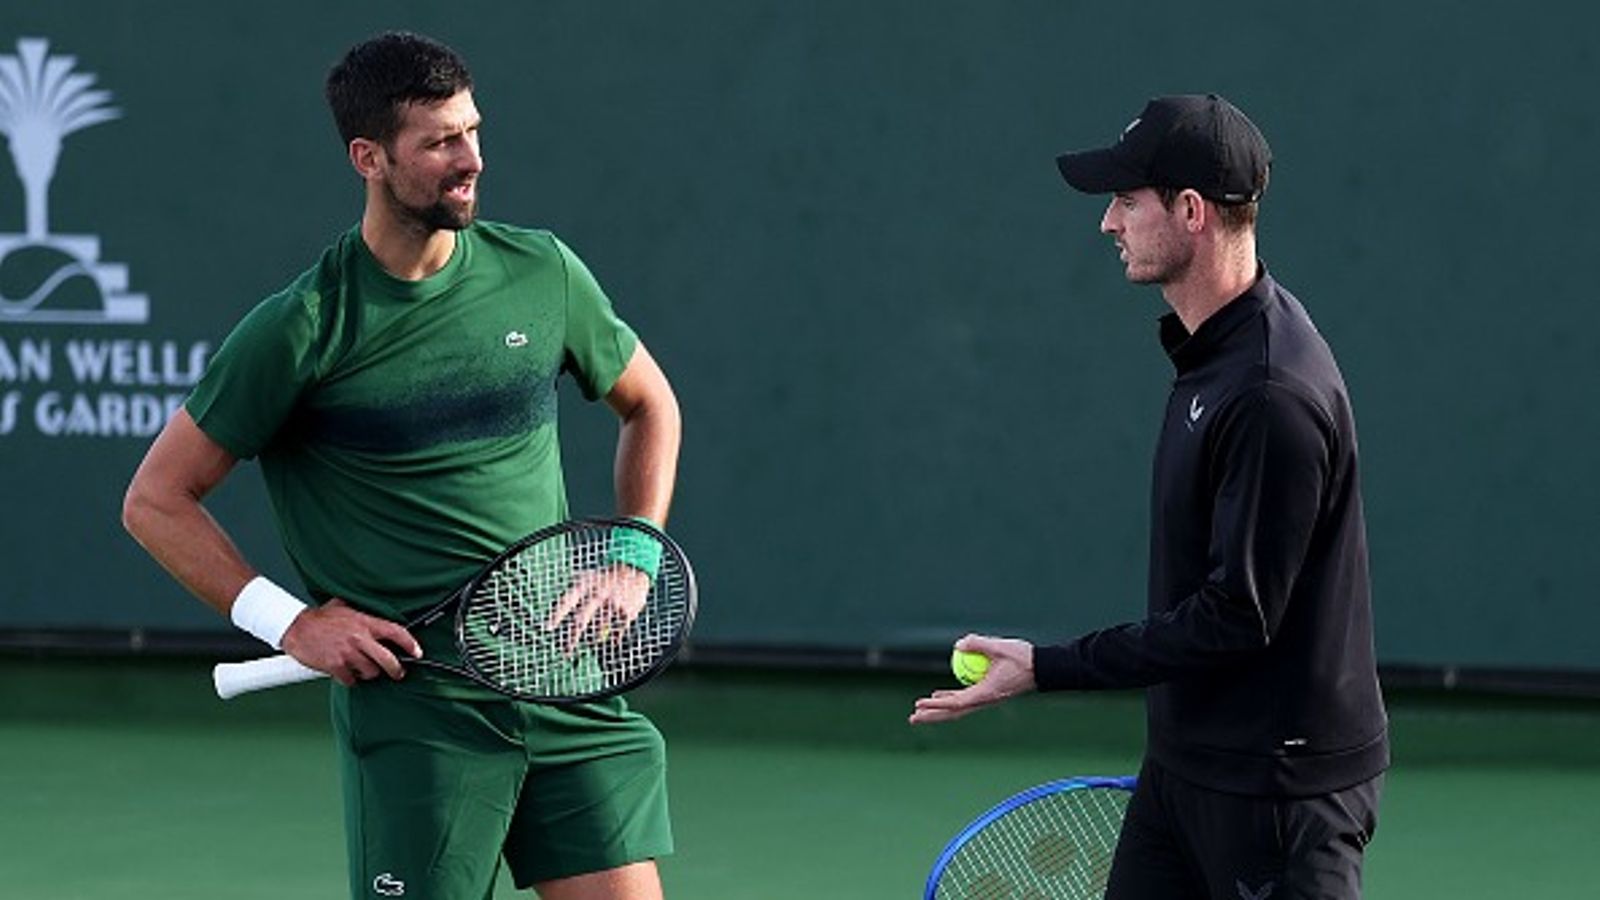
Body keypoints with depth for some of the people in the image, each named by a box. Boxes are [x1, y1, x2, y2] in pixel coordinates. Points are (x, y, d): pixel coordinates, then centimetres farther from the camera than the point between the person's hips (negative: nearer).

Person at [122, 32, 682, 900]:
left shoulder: (542, 274, 4)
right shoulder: (300, 330, -8)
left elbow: (649, 406, 23)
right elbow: (156, 501, 0)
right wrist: (286, 621, -8)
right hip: (411, 707, -4)